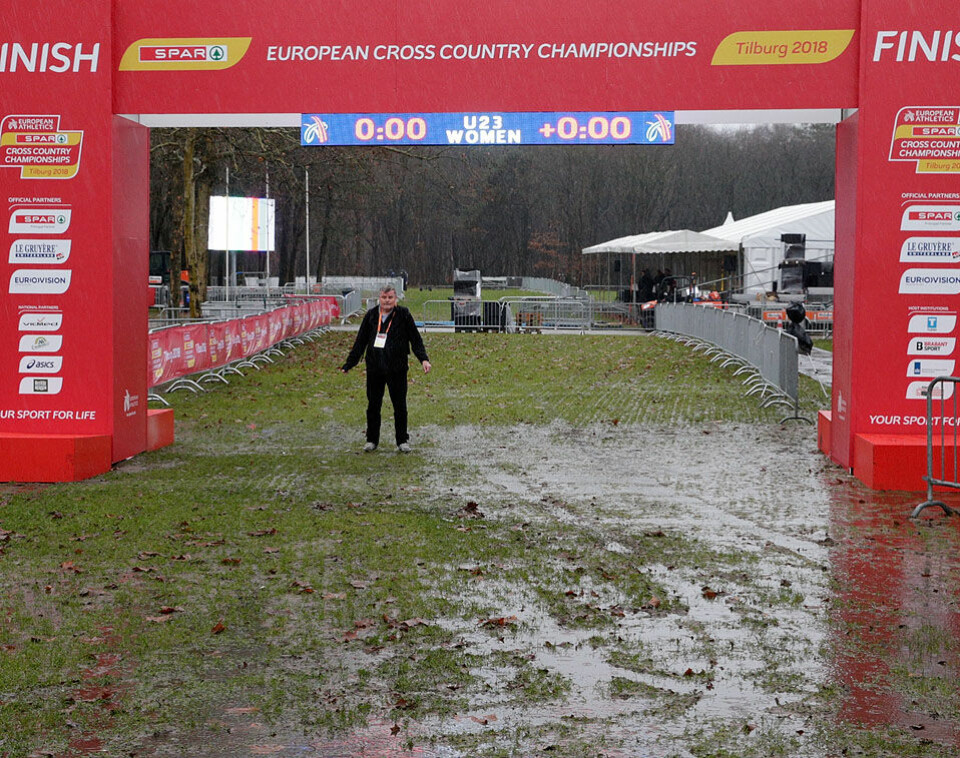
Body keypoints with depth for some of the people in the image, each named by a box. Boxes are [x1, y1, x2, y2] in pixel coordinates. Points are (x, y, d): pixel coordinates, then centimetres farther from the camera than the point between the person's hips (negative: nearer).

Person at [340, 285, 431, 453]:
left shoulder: (403, 315, -2)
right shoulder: (371, 315, 5)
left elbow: (416, 340, 1)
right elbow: (360, 342, 11)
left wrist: (423, 359, -12)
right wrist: (349, 363, 10)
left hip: (397, 370, -2)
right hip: (374, 369, 2)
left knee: (400, 406, 3)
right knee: (373, 405, 7)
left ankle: (402, 440, 15)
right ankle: (372, 440, 20)